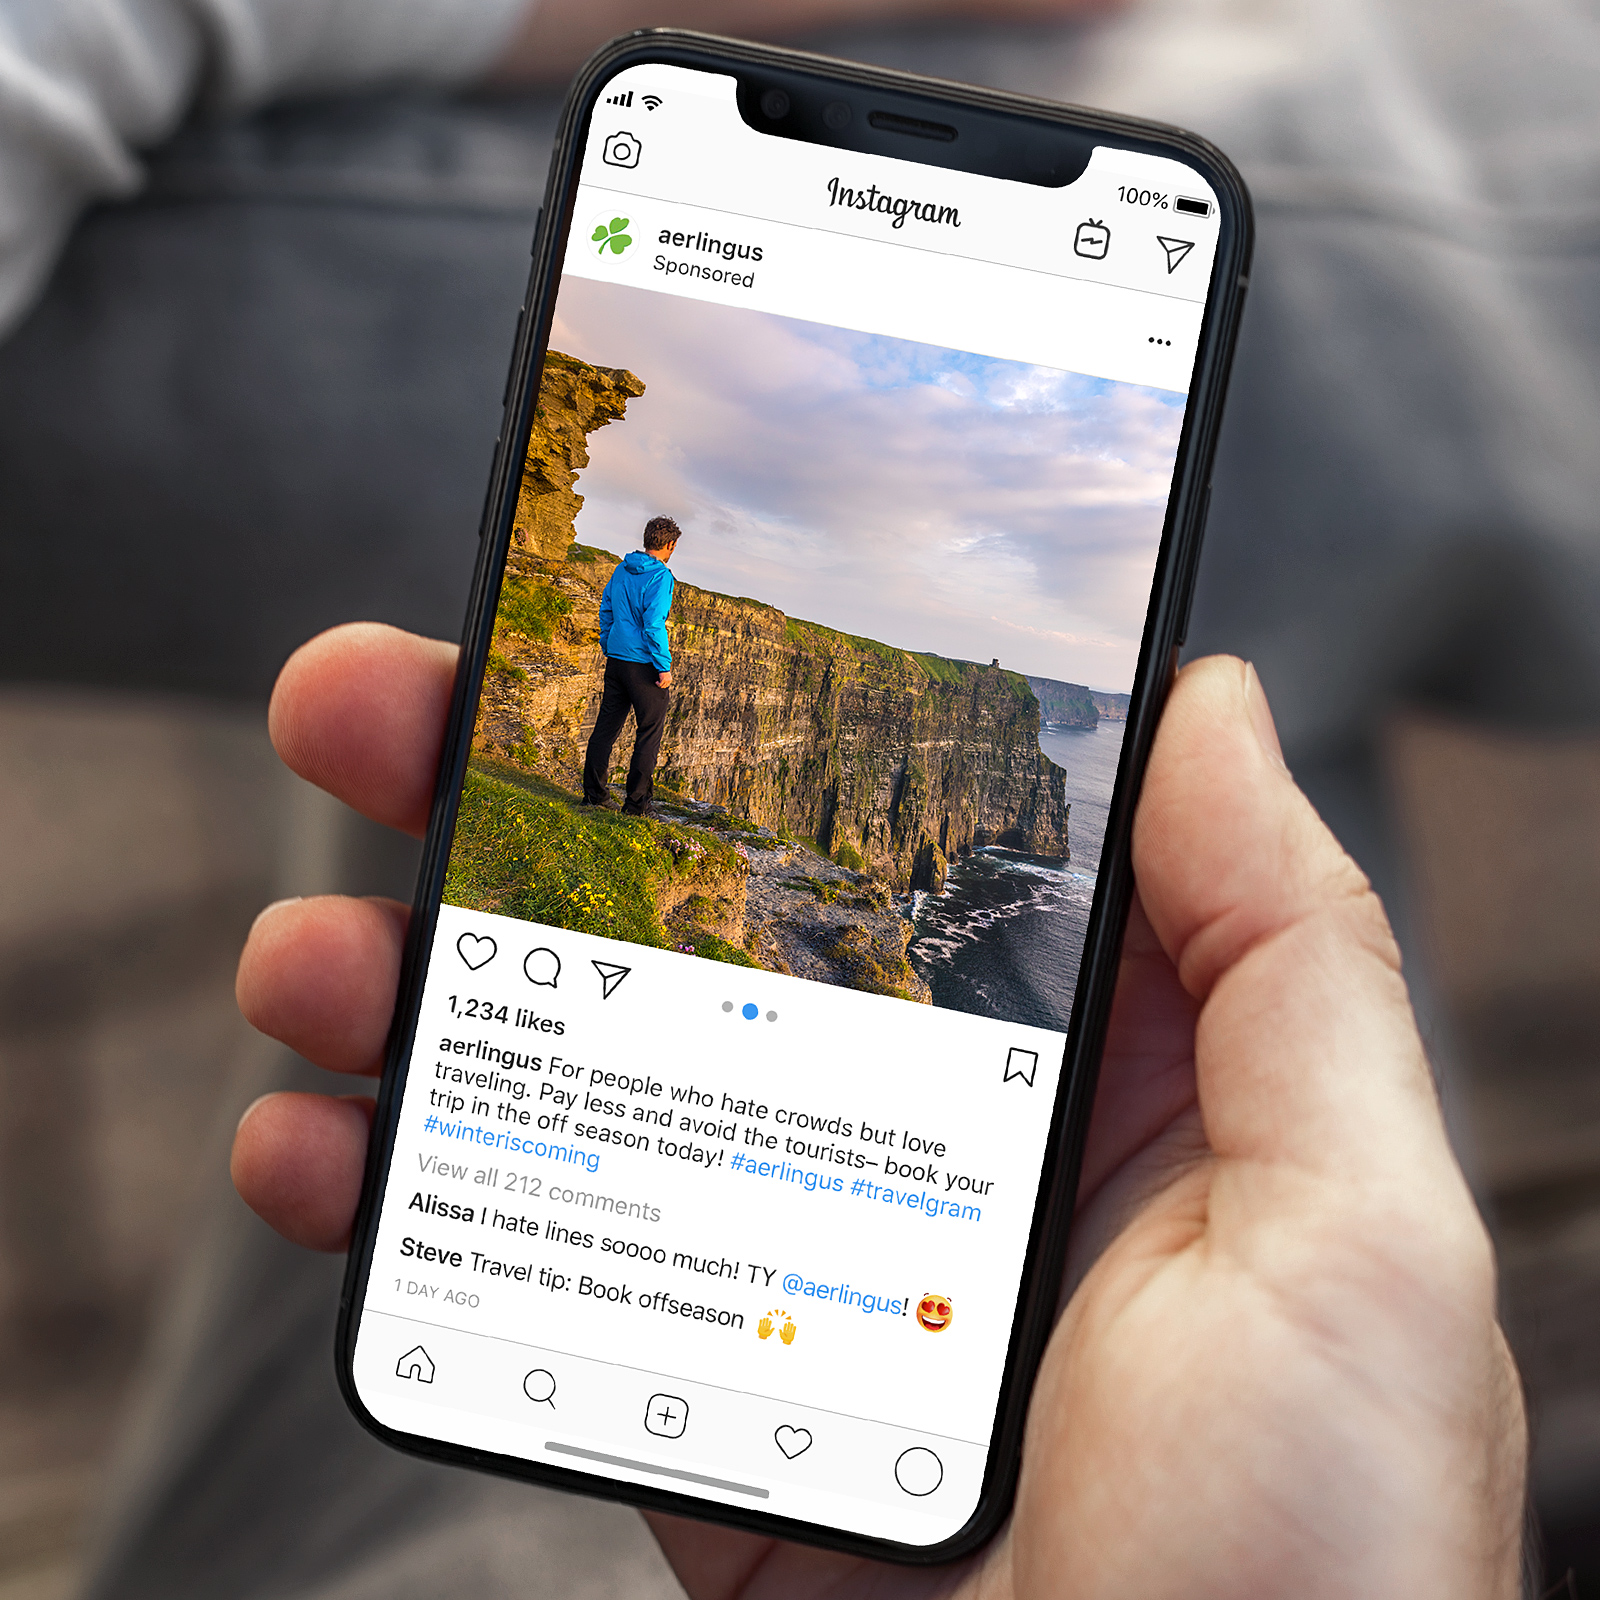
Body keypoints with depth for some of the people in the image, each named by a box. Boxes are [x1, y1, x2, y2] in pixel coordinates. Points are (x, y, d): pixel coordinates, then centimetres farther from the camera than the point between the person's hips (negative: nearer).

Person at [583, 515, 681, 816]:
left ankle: (594, 792, 17)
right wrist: (664, 667, -14)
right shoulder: (660, 577, -14)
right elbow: (654, 625, -19)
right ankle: (637, 802, 2)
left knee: (606, 727, 13)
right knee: (650, 733, 2)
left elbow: (606, 610, 15)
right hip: (643, 664, -7)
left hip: (616, 659, 7)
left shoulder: (622, 570, 8)